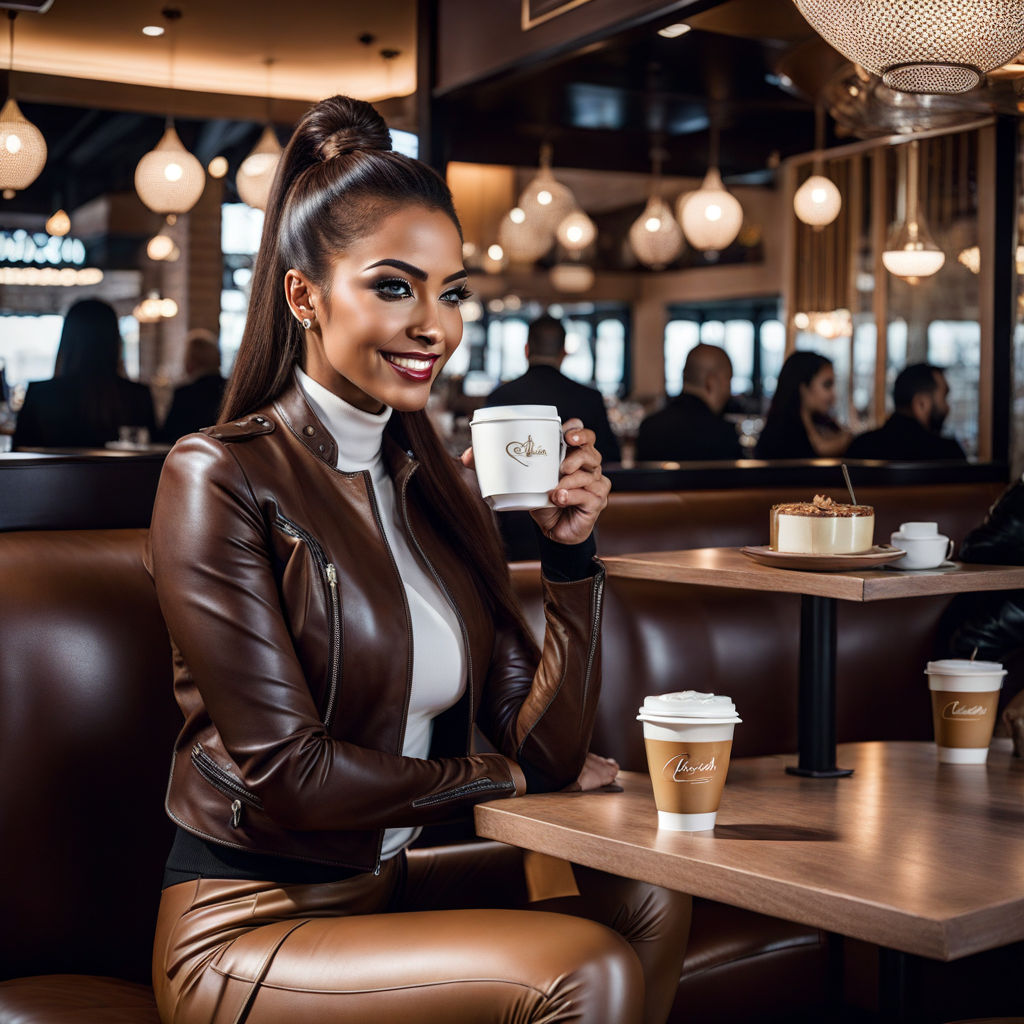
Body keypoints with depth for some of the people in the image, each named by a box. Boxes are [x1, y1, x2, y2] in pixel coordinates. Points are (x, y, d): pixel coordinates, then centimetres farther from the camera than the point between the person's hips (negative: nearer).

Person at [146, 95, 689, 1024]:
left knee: (646, 901, -11)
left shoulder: (438, 485, 7)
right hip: (248, 922, -6)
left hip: (385, 887, 6)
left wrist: (572, 548, -9)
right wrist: (499, 775, -4)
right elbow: (284, 774, -16)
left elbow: (548, 748, 3)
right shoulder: (220, 476, -11)